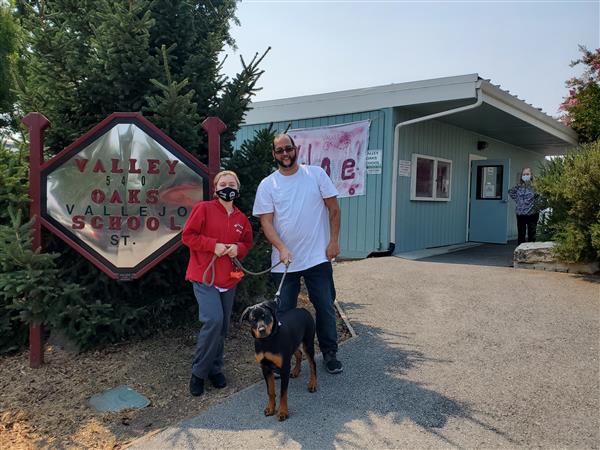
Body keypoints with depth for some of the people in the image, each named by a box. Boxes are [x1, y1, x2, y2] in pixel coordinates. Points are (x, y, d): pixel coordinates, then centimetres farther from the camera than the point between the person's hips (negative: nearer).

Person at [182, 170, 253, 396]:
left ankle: (215, 369, 28)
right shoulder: (203, 208, -5)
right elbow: (187, 235, -8)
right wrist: (214, 245, -17)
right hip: (204, 276, -6)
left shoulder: (241, 218, 9)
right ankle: (199, 371, -1)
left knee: (222, 326, 11)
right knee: (213, 320, -19)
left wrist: (238, 248, -3)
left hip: (229, 279, 6)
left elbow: (247, 243, 19)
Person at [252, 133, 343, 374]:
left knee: (325, 307, 10)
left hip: (318, 257, 0)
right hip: (284, 261, 0)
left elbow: (333, 208, 2)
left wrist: (334, 241, -4)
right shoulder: (267, 185, -1)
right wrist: (282, 248, -19)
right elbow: (266, 221, -5)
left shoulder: (316, 174, -1)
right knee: (284, 311, 9)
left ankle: (330, 353, 28)